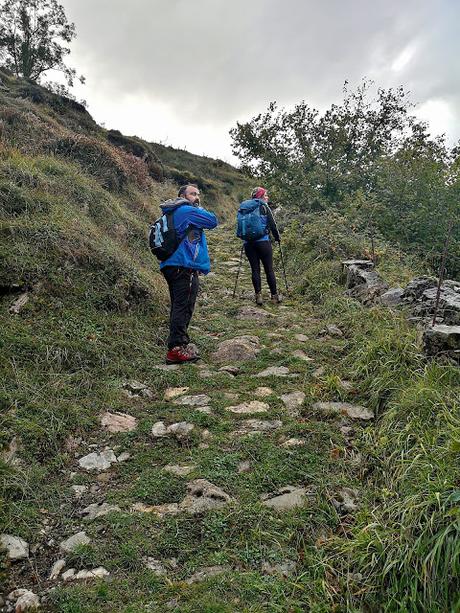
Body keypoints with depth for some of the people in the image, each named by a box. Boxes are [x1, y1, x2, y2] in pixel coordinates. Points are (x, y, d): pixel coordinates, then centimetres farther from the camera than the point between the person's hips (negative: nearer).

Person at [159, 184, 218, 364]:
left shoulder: (172, 213, 20)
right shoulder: (188, 211, -10)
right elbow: (213, 221, -5)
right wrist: (198, 208, 9)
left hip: (172, 266, 10)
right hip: (184, 268, -10)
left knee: (179, 307, 16)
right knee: (183, 307, -8)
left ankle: (180, 344, 26)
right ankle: (177, 349, -8)